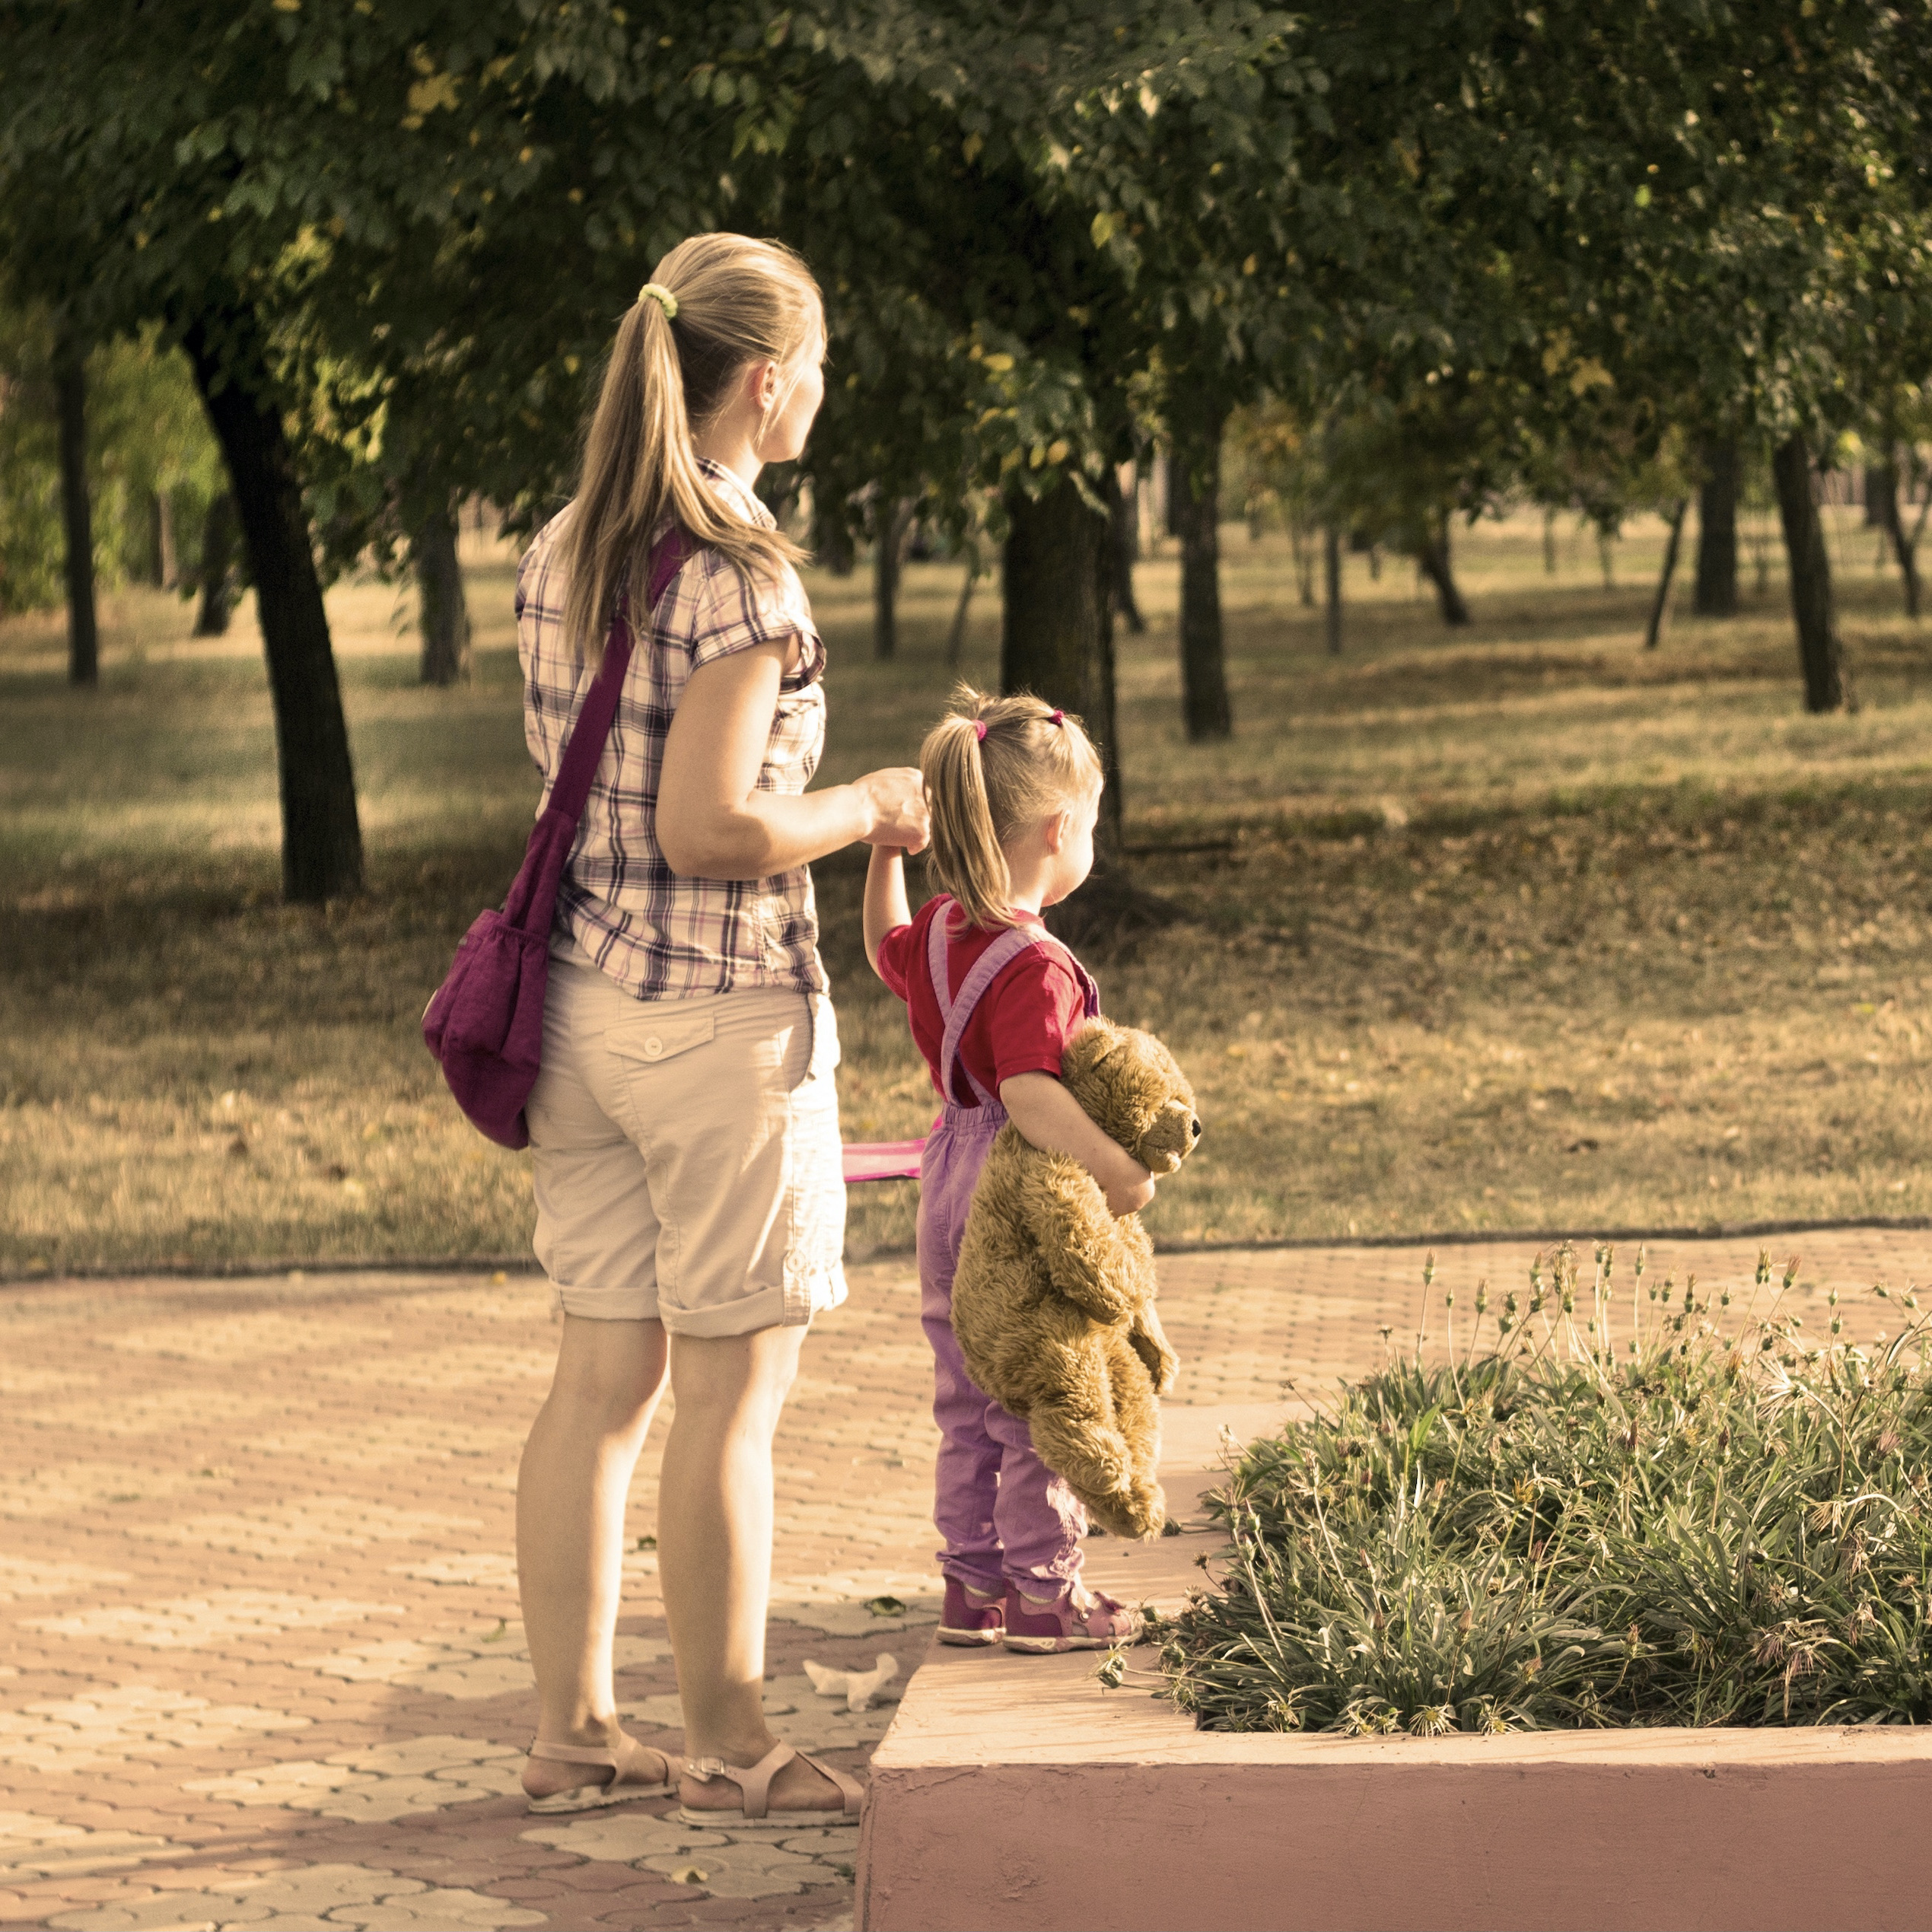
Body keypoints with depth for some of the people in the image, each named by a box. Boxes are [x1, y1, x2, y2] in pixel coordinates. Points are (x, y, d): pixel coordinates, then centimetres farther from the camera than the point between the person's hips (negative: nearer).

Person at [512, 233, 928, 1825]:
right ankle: (731, 1748, 10)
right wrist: (863, 814, -5)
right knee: (731, 1396, 2)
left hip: (582, 996, 8)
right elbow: (708, 828, -22)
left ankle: (575, 1729, 19)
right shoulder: (739, 574, -17)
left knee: (604, 1380, 13)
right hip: (720, 1010, -8)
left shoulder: (564, 554, 9)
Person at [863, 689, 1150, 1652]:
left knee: (968, 1401, 16)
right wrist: (1113, 1165, -44)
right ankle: (1043, 1591, 11)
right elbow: (1030, 1092, -36)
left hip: (953, 1194, 9)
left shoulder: (935, 934, 3)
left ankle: (973, 1585, 24)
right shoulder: (1033, 966, -24)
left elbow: (884, 948, 27)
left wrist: (884, 853, 25)